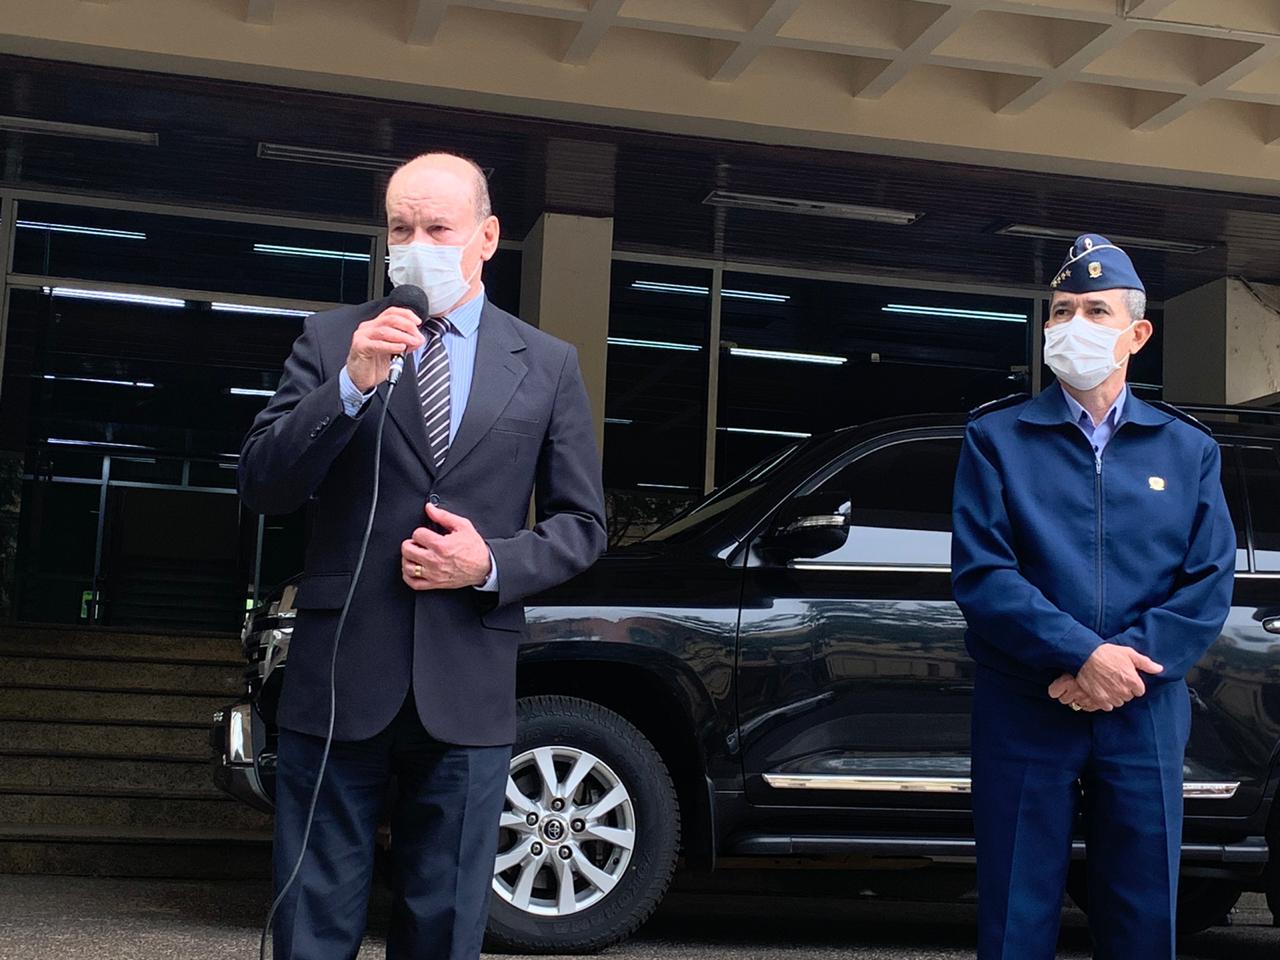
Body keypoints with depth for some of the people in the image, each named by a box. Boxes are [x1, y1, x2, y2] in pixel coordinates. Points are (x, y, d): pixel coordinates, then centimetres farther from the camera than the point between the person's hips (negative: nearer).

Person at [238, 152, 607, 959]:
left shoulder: (548, 365, 6)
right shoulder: (331, 340, 4)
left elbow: (583, 525, 8)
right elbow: (262, 488, -4)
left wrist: (493, 564, -10)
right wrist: (351, 385, -18)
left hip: (467, 689, 1)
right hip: (338, 679, 0)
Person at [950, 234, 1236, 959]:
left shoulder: (1189, 450, 10)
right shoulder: (997, 438, 3)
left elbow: (1210, 584, 1)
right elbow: (979, 571, -8)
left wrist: (1127, 660, -15)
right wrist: (1084, 654, -18)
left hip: (1145, 714, 2)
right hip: (1024, 710, -2)